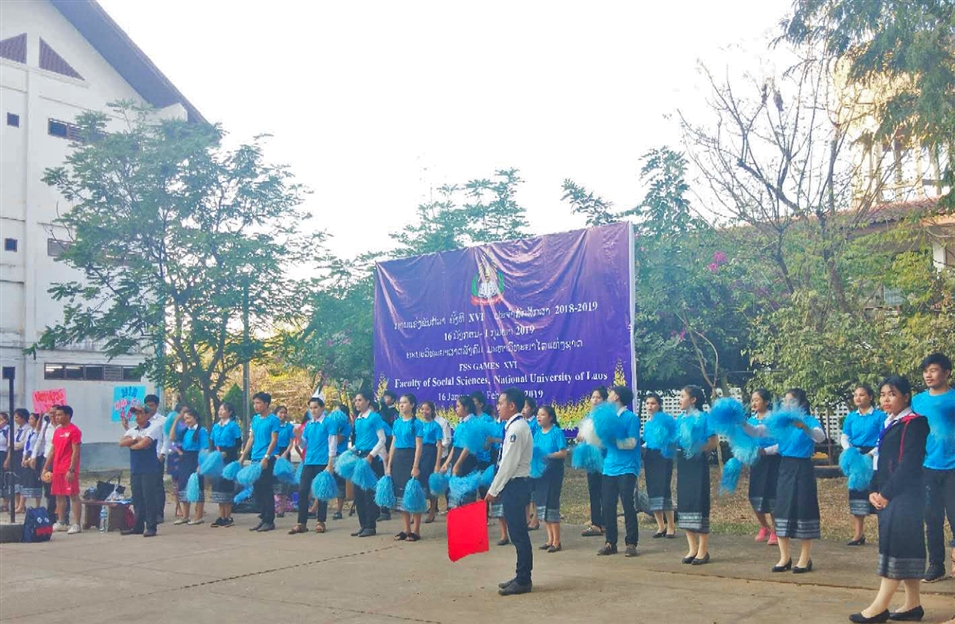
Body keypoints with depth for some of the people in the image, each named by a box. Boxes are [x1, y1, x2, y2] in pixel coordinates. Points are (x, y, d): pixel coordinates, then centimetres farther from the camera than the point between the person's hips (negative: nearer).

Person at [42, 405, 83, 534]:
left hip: (69, 470, -8)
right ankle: (61, 523, 19)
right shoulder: (57, 431, 15)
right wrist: (45, 468, 16)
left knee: (73, 495, -7)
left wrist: (71, 469, -19)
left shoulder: (74, 431, -9)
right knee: (59, 496, 11)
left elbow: (75, 451, -14)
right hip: (57, 469, 8)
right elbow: (53, 451, 20)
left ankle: (76, 525, -6)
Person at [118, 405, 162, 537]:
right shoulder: (132, 430, 16)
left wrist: (131, 445, 1)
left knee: (149, 498, -6)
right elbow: (121, 442, 1)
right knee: (137, 498, 9)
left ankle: (151, 527, -1)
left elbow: (143, 443, -16)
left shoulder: (154, 427, -5)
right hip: (135, 469, 7)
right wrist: (135, 439, -12)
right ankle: (138, 526, 17)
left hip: (149, 470, -7)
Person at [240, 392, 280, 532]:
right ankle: (263, 518, 18)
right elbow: (251, 439, 17)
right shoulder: (255, 419, 13)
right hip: (255, 459, 7)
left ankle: (270, 521, 3)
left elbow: (274, 440, -12)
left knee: (266, 490, -4)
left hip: (267, 459, -7)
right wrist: (243, 456, 12)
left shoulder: (273, 419, -8)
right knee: (257, 490, 9)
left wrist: (266, 458, -19)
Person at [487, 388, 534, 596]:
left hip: (515, 485, -10)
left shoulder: (516, 429, -16)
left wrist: (493, 490, -13)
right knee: (518, 534, 14)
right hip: (515, 485, 10)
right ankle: (522, 577, 22)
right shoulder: (515, 427, 14)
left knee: (519, 534, -3)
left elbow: (509, 464, -19)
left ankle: (523, 581, 3)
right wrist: (497, 488, 16)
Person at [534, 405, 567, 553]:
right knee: (541, 505, 8)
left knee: (551, 505, -6)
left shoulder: (557, 432, -7)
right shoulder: (537, 433, 11)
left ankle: (556, 542, 3)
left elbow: (563, 453, -12)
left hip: (553, 472, -6)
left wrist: (547, 456, -21)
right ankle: (550, 539, 19)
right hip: (539, 471, 6)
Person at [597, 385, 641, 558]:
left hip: (626, 469, -6)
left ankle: (631, 543, 5)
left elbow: (632, 442, -13)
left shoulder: (630, 417, -6)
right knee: (608, 506, 5)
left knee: (628, 506, -2)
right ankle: (610, 543, 13)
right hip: (609, 468, 6)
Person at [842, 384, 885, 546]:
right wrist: (850, 451, -11)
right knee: (856, 492, 7)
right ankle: (859, 533, 14)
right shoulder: (851, 417, 10)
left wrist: (871, 454, -20)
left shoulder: (879, 416, -4)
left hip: (873, 457, -5)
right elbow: (844, 437, 8)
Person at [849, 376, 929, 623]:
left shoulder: (914, 423, -10)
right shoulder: (889, 424, 17)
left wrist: (886, 493, -15)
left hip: (905, 496, -9)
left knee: (896, 546, -9)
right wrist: (874, 491, 5)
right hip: (888, 496, 9)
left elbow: (909, 464, -17)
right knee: (907, 547, 10)